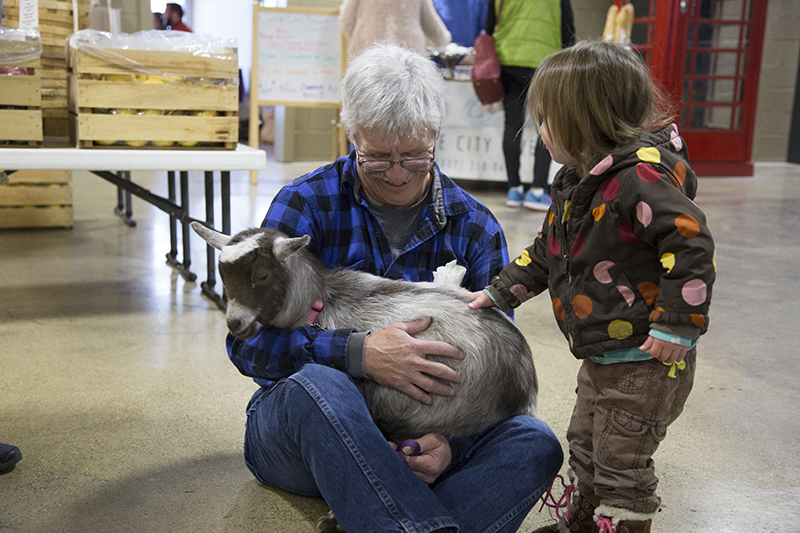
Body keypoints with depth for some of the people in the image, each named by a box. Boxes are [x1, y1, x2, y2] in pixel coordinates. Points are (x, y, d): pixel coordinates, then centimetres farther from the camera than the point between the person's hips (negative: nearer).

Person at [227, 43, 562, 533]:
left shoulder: (475, 227, 2)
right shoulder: (306, 203, -5)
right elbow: (249, 343, -13)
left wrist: (453, 441, -20)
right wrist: (360, 355, -29)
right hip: (299, 425, -2)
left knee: (534, 444, -24)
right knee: (316, 382, -37)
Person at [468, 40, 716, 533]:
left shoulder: (639, 176, -24)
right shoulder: (577, 181, 9)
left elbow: (692, 243, -28)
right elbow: (548, 251, 19)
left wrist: (677, 326, -27)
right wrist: (501, 292, 15)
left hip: (648, 361, -10)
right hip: (603, 357, 10)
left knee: (622, 462, 3)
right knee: (585, 445, 24)